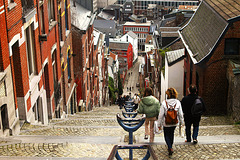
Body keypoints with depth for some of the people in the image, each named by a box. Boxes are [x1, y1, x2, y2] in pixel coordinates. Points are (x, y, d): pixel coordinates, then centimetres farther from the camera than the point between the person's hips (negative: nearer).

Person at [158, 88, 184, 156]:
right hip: (175, 123, 3)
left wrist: (159, 124, -4)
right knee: (172, 134, 26)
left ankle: (170, 148, -4)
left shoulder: (164, 103, -19)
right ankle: (170, 147, 40)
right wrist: (182, 122, 11)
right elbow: (180, 114, -5)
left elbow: (161, 115, -15)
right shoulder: (178, 102, -12)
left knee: (166, 135, 15)